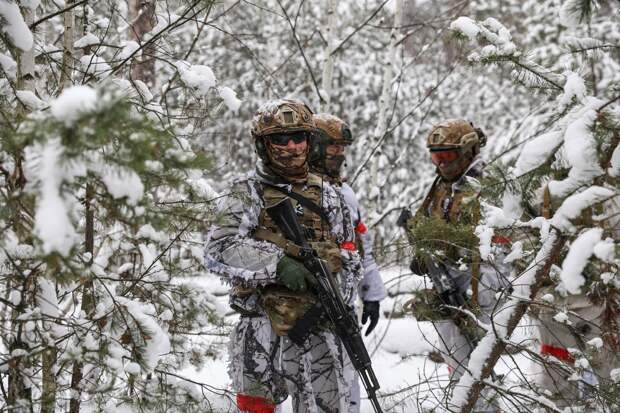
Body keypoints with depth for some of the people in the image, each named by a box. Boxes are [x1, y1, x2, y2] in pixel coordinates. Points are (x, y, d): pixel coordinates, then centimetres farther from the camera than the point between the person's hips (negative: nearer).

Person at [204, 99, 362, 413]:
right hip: (264, 325, -3)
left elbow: (348, 252, 17)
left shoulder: (325, 194, 14)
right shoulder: (247, 193, 1)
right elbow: (218, 250, -12)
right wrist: (276, 263, -22)